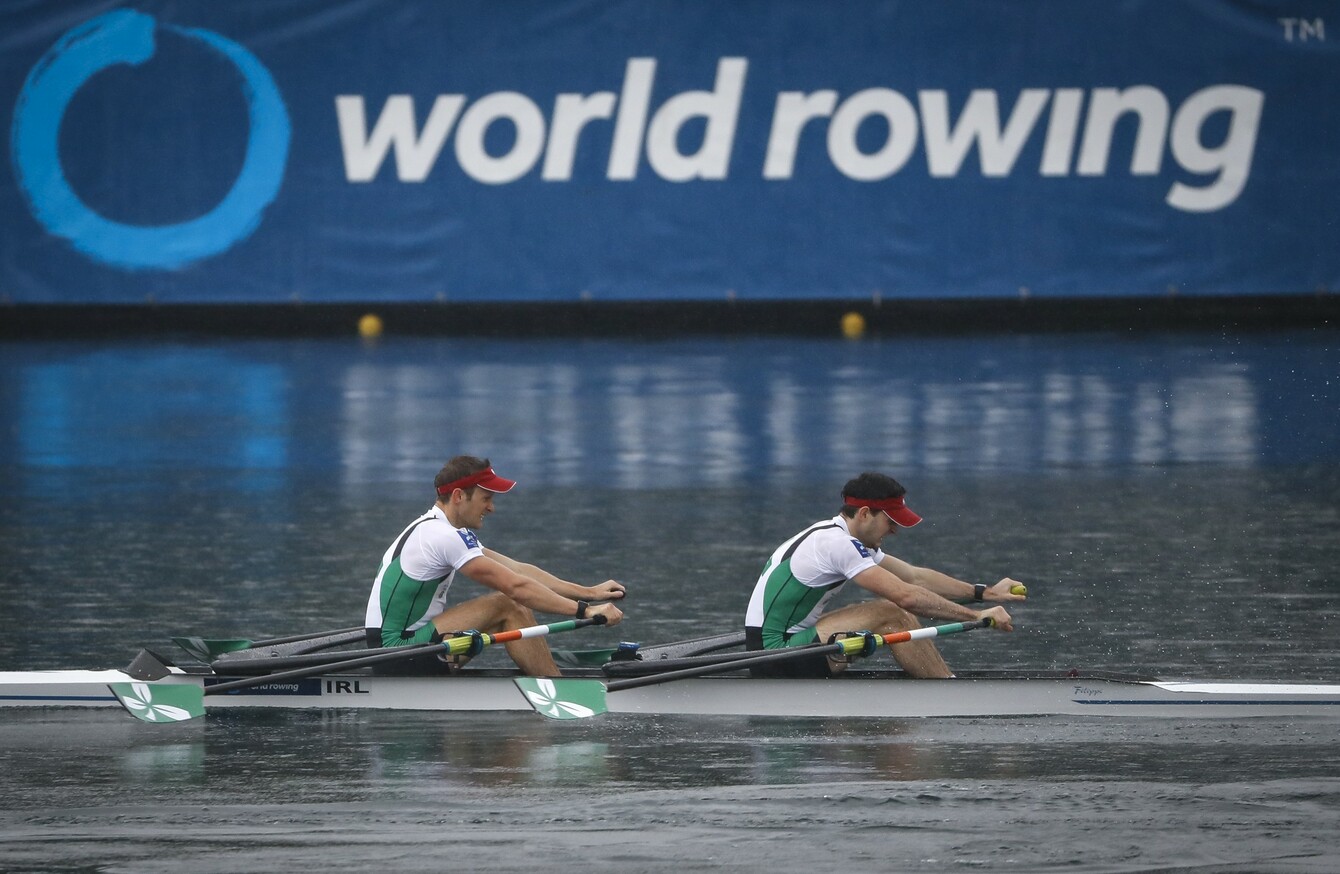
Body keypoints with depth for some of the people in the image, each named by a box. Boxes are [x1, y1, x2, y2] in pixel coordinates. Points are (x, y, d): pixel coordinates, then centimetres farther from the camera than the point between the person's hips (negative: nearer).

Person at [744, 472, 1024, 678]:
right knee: (891, 614, -15)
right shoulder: (837, 544, -18)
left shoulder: (846, 539, 14)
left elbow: (915, 576, 18)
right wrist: (976, 616, -18)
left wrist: (986, 593, 15)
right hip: (776, 657, -10)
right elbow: (906, 595, -22)